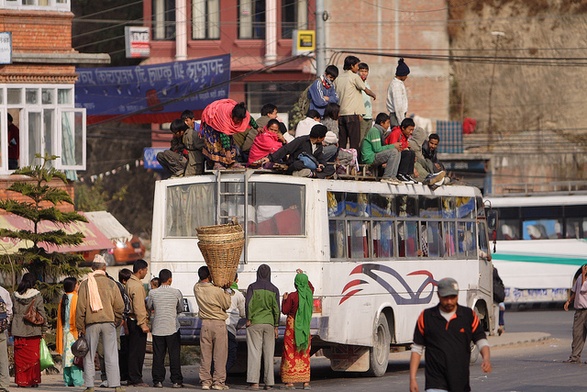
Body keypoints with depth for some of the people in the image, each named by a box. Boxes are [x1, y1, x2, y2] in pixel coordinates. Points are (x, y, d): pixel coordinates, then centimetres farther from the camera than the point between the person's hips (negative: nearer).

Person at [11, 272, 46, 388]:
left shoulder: (15, 295, 3)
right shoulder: (37, 295, -5)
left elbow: (11, 312, 6)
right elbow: (41, 313, -6)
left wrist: (11, 329, 13)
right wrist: (44, 329, 2)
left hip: (18, 331, 2)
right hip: (33, 330, -2)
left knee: (19, 357, 6)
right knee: (33, 356, 4)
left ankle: (21, 380, 4)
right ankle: (33, 380, 2)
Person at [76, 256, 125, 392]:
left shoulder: (85, 284, 0)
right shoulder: (111, 284, 2)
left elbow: (80, 307, -2)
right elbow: (119, 305, 1)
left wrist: (80, 326, 4)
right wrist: (116, 321, 15)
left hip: (91, 324, 0)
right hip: (108, 321, 0)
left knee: (89, 355, 6)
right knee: (111, 355, 2)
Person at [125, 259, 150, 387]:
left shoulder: (129, 283, 15)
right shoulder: (137, 285, -16)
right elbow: (138, 307, -21)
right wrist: (143, 323, -21)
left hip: (131, 320, 10)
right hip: (137, 321, -10)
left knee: (133, 351, 13)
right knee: (138, 351, -7)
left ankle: (132, 378, 16)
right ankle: (136, 379, -5)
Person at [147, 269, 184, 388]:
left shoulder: (153, 293, -4)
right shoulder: (176, 293, -5)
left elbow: (149, 307, 11)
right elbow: (181, 309, 7)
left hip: (157, 328, 1)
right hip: (172, 328, -1)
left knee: (158, 356, 5)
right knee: (174, 355, 4)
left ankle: (158, 380, 4)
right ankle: (176, 381, 4)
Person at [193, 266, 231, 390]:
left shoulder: (197, 288, -3)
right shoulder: (217, 291, -15)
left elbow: (201, 281, 22)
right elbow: (227, 305, -2)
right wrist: (227, 291, 8)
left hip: (205, 324, 4)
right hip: (219, 324, -4)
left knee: (205, 354, 8)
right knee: (220, 354, 1)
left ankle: (205, 381, 7)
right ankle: (218, 382, 0)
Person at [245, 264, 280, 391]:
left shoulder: (253, 287, -2)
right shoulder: (274, 289, 4)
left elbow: (248, 303, -11)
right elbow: (276, 309, 2)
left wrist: (248, 319, -2)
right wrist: (276, 327, 7)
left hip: (255, 323, -2)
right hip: (269, 323, 2)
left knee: (254, 352, -3)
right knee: (268, 353, 5)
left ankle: (254, 382, -10)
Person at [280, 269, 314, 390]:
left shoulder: (292, 296, -15)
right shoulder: (309, 294, -1)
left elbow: (285, 311, -9)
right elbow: (311, 287, 24)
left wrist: (284, 299, 6)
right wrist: (303, 275, 27)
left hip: (292, 326, -5)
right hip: (305, 327, 5)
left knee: (290, 353, 1)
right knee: (304, 354, 10)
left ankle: (290, 381, -2)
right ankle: (306, 381, 8)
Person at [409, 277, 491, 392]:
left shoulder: (469, 315, 4)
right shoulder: (426, 317, 2)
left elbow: (481, 340, 3)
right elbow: (417, 348, 6)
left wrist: (486, 358, -19)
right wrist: (412, 378, 0)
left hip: (461, 383, 2)